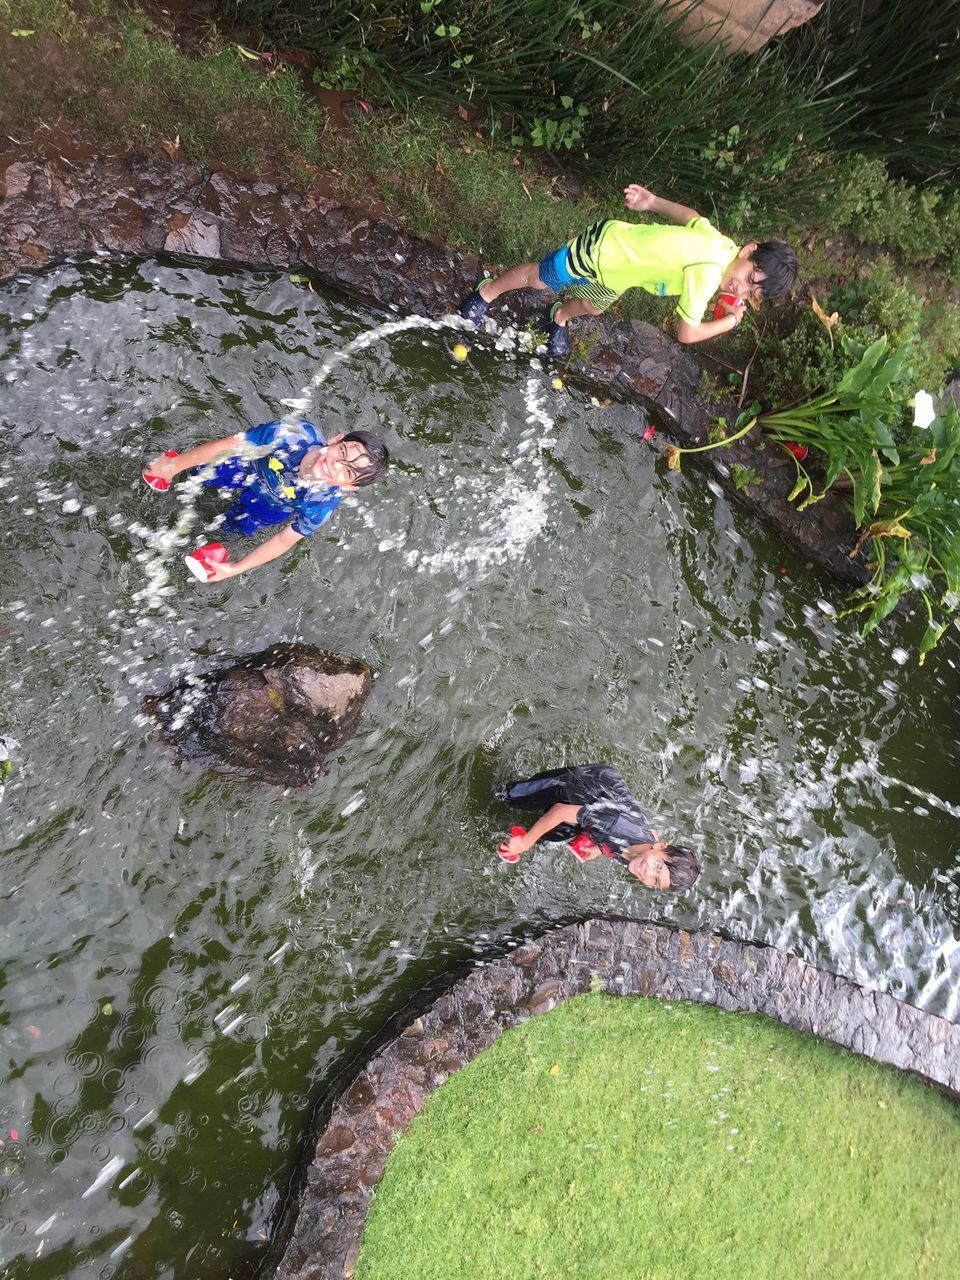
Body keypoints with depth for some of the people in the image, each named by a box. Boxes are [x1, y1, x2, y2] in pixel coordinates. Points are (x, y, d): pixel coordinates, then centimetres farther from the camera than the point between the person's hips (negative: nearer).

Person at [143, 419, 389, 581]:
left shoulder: (324, 502, -41)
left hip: (272, 505, 0)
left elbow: (284, 541, -25)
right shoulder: (299, 435, -43)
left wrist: (235, 569, -24)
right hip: (252, 466, 1)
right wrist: (175, 465, -24)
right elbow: (227, 444, -31)